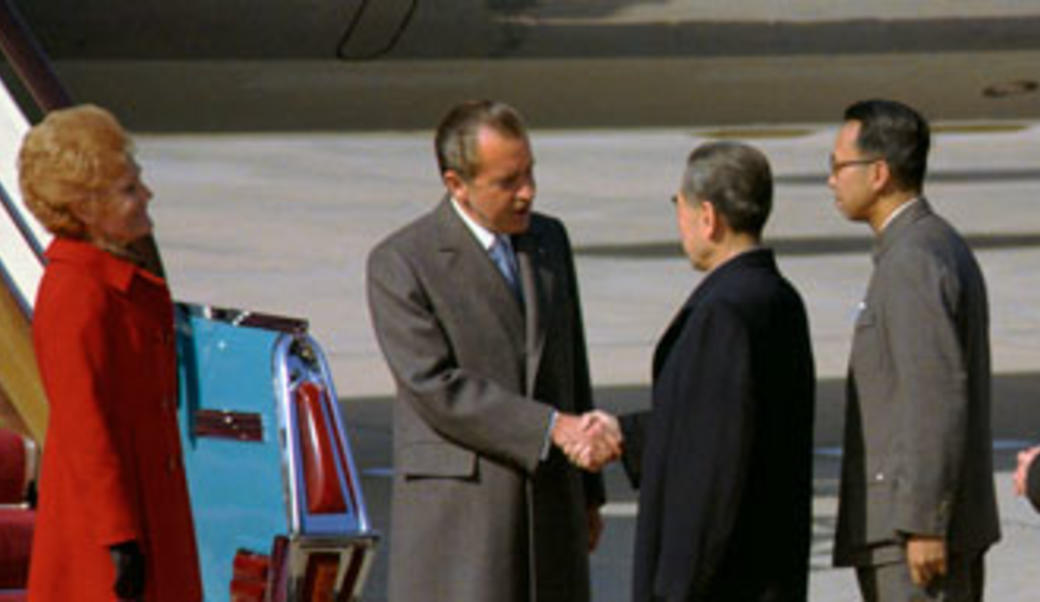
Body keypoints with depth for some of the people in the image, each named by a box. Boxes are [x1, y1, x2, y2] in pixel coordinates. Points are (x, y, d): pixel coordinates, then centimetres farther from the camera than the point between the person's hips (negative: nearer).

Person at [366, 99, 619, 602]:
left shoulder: (550, 241, 11)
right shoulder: (399, 263, -9)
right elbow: (435, 389, -18)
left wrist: (588, 494, 20)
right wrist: (552, 427, -24)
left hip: (550, 507, 6)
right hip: (457, 516, -6)